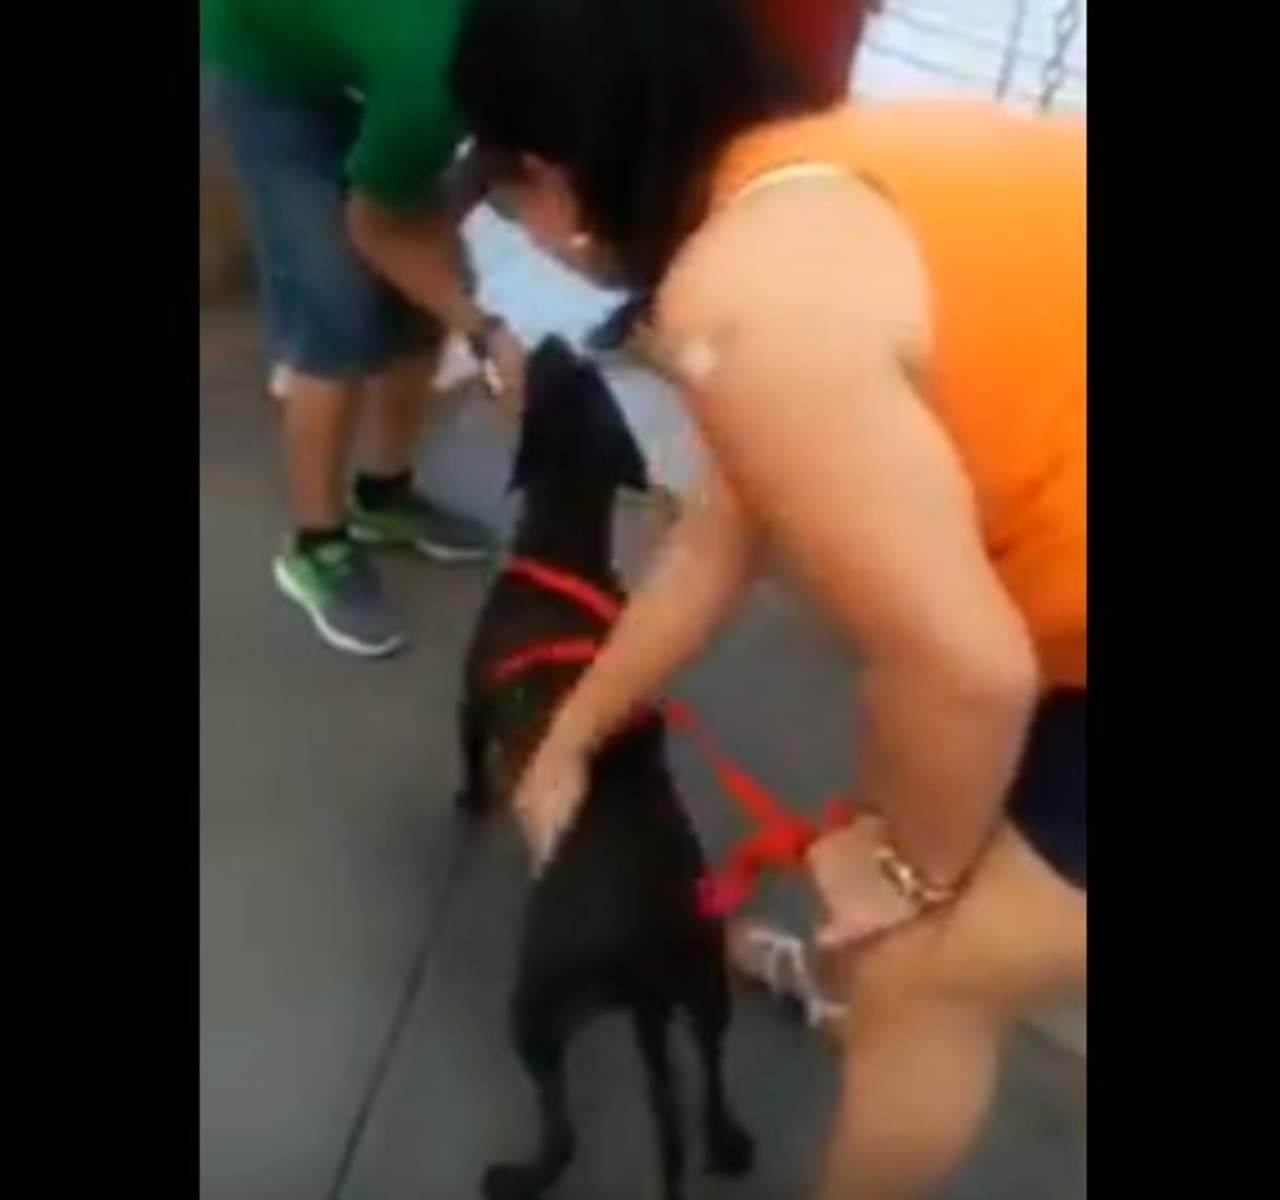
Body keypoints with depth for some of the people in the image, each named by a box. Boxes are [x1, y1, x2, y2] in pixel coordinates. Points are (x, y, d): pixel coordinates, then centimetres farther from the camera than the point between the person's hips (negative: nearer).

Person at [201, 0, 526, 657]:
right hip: (270, 56, -6)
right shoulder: (431, 77, -42)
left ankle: (385, 493, 25)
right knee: (340, 322, -11)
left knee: (424, 301, 5)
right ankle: (317, 548, 6)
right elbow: (375, 224, -22)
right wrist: (487, 334, -28)